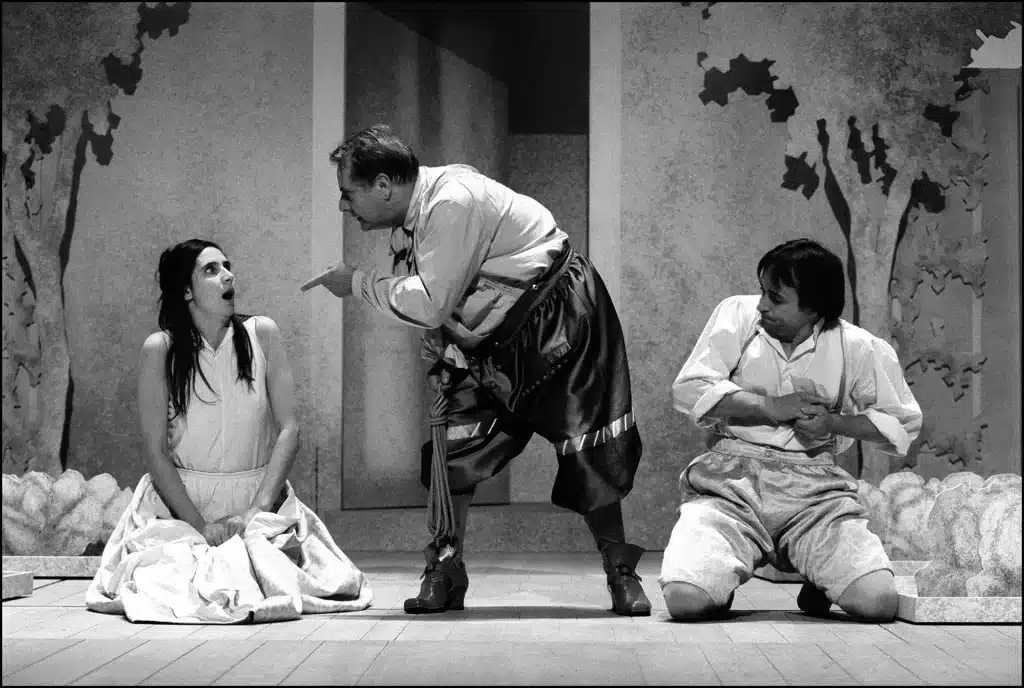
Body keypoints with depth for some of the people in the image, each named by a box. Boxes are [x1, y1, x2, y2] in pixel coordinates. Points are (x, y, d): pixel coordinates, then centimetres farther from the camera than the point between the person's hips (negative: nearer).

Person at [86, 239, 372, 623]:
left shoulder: (261, 335, -2)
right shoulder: (160, 349, -5)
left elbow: (289, 430, -4)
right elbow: (156, 452, -6)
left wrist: (257, 510, -14)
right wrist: (201, 525, -15)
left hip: (259, 495, 1)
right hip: (180, 499, 0)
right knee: (171, 585, -23)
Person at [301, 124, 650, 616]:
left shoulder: (452, 202, -27)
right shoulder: (410, 215, 0)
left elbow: (430, 303, -28)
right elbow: (424, 303, 8)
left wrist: (358, 283, -18)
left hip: (560, 313, -8)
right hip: (490, 335, 8)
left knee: (588, 446, -5)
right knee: (455, 435, -5)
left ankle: (620, 573, 9)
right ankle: (445, 569, 5)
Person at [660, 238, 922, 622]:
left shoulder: (857, 348, 2)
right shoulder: (738, 315, 2)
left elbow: (904, 423, 11)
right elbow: (688, 389, -5)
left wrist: (835, 423, -4)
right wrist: (769, 407, -11)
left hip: (814, 490, 1)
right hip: (731, 479, 0)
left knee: (878, 602, -21)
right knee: (686, 599, -26)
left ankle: (820, 580, 15)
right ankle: (726, 574, 13)